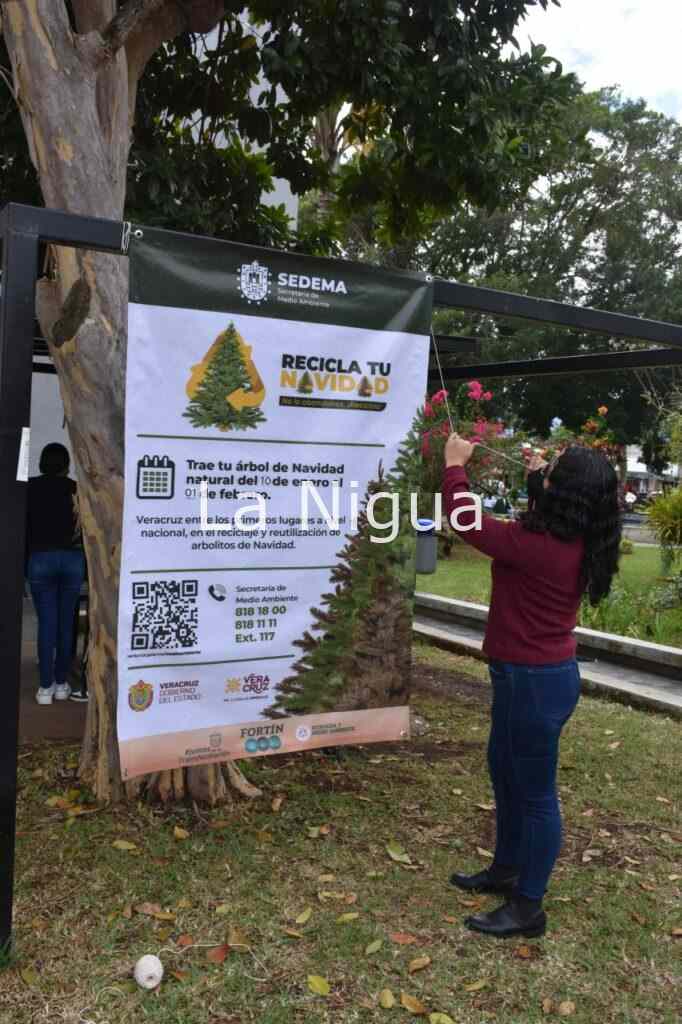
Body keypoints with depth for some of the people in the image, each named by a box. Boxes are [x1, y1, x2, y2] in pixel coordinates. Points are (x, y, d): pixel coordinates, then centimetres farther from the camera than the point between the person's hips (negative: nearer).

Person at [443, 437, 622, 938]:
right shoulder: (577, 542, -2)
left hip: (536, 679, -10)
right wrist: (539, 476, 29)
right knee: (506, 770, 24)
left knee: (536, 791, 5)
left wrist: (455, 464, -3)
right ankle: (505, 870, 43)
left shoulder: (538, 546, -28)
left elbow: (466, 520, -18)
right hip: (531, 673, 10)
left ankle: (528, 909, 23)